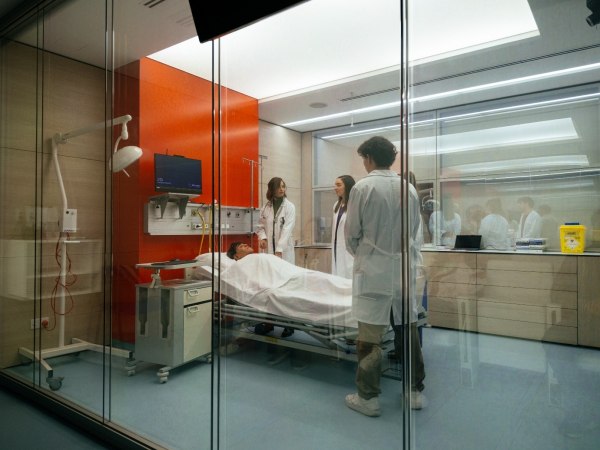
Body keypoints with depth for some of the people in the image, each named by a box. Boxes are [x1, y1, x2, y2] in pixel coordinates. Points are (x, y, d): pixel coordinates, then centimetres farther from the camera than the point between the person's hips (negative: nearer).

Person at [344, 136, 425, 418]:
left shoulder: (363, 187, -10)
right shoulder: (409, 188, 4)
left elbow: (351, 233, -5)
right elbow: (414, 230, 10)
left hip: (373, 270, -5)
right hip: (403, 268, 5)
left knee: (370, 337, 4)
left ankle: (368, 398, 14)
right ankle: (415, 391, 29)